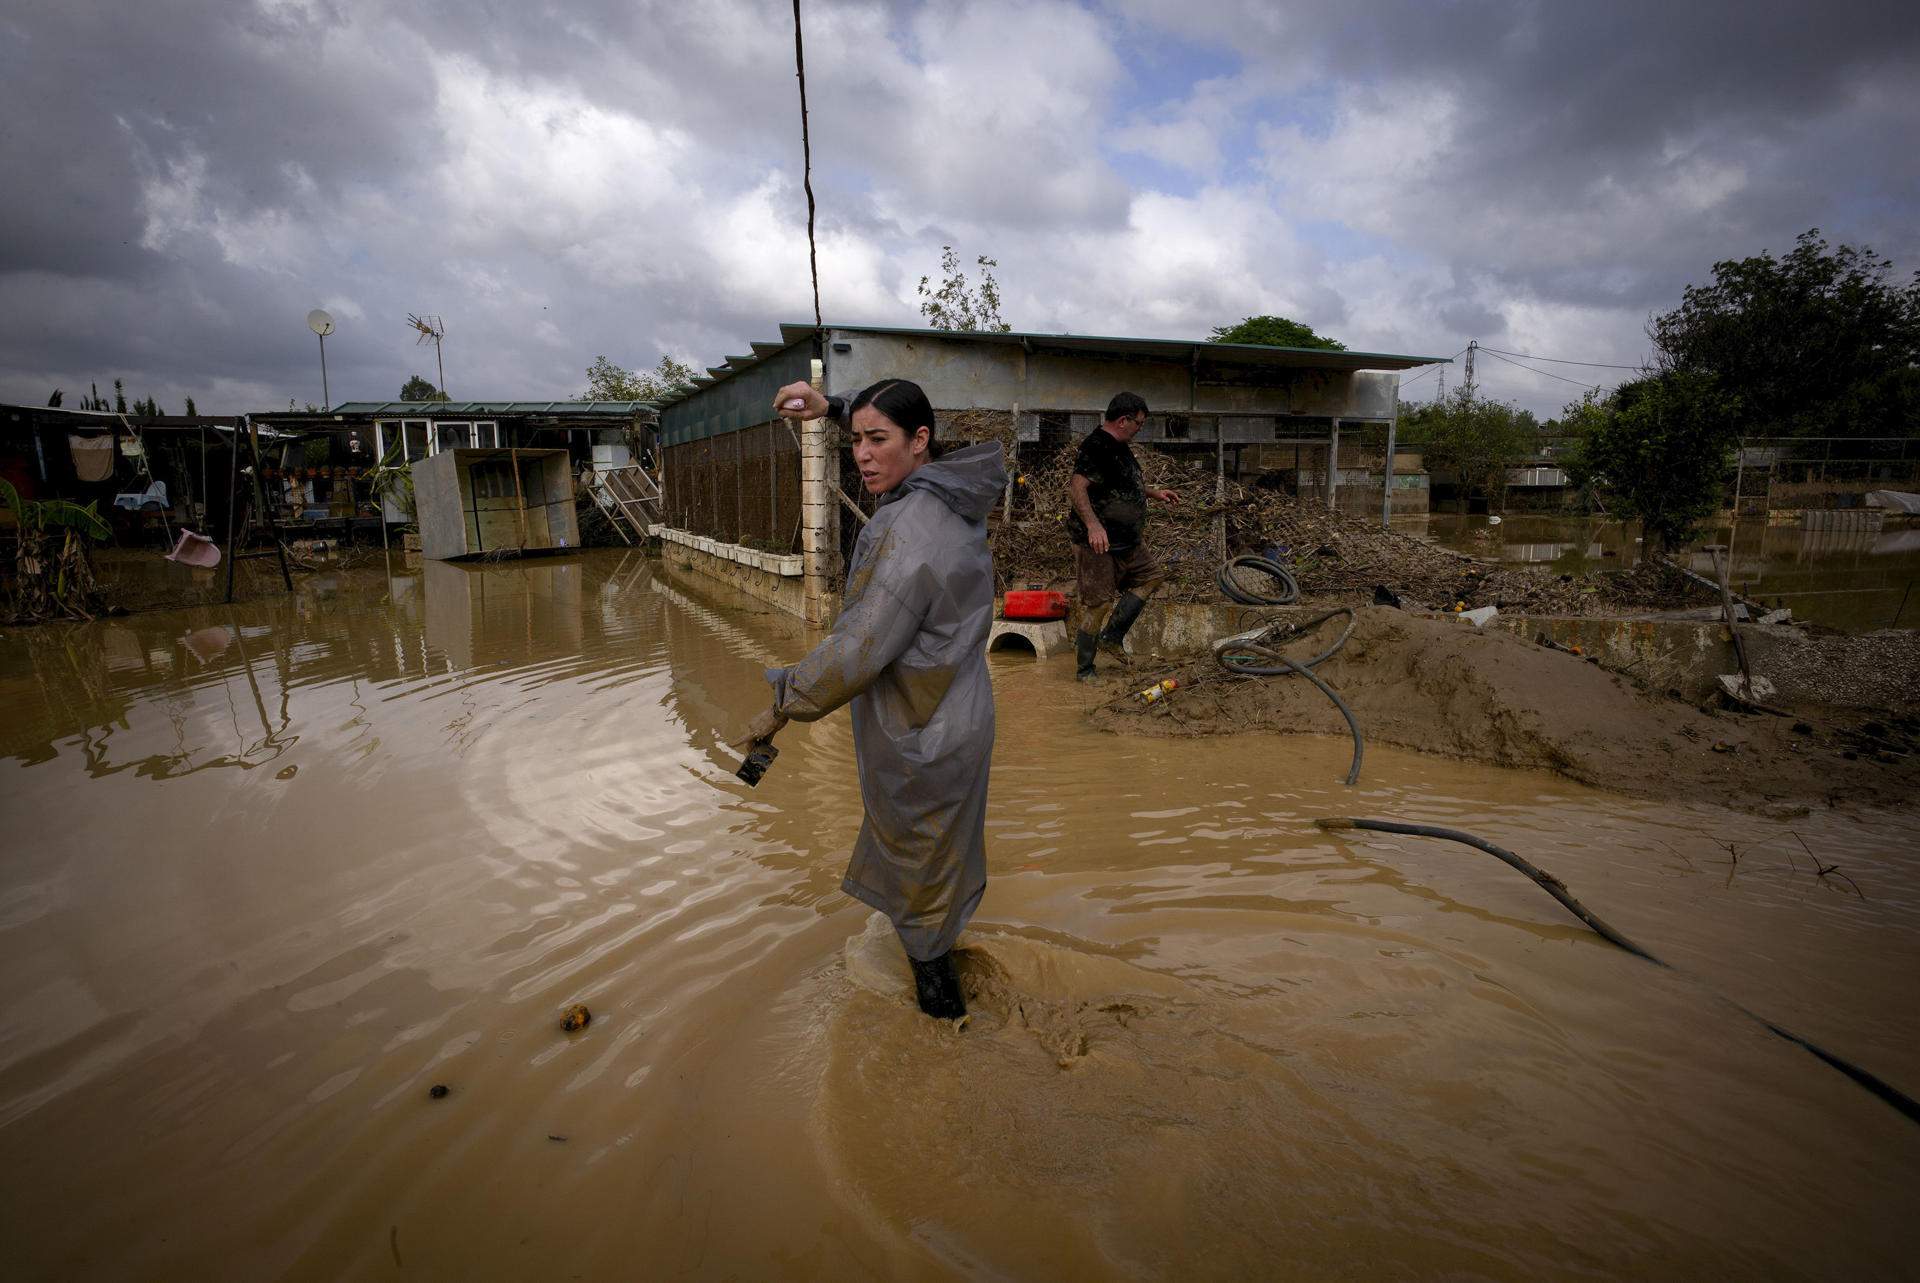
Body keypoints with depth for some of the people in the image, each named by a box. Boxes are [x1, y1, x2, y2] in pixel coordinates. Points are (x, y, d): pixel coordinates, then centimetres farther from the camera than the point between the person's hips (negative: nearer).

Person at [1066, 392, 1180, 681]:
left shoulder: (1119, 446, 14)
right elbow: (1076, 487, -32)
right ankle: (1084, 670, 5)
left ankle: (1112, 636, 17)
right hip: (1099, 540, -10)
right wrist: (1093, 525, -42)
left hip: (1126, 538, 10)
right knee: (1096, 603, -5)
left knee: (1152, 575, 15)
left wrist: (1154, 493, 28)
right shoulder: (1095, 447, -19)